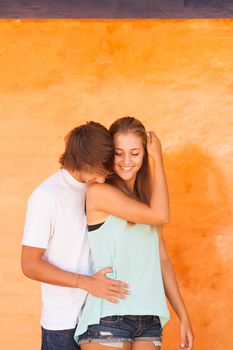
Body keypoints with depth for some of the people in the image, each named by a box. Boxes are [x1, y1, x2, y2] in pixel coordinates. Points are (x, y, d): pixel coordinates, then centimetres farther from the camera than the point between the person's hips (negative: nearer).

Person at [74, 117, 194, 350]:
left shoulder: (145, 198, 15)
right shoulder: (100, 192, -6)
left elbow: (162, 260, 15)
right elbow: (161, 215, -13)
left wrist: (183, 316, 11)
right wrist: (158, 160, -1)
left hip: (149, 319, 6)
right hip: (108, 318, -6)